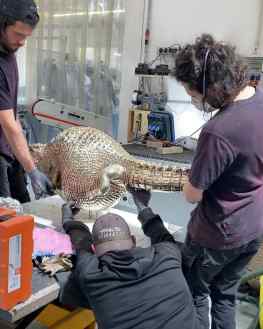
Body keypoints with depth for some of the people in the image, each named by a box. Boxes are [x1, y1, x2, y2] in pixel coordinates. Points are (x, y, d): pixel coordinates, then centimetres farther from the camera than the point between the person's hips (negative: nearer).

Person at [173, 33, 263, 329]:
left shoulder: (218, 132, -34)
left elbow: (193, 195, -20)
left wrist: (193, 179, -2)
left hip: (219, 234, -7)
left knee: (195, 294, 19)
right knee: (225, 294, 26)